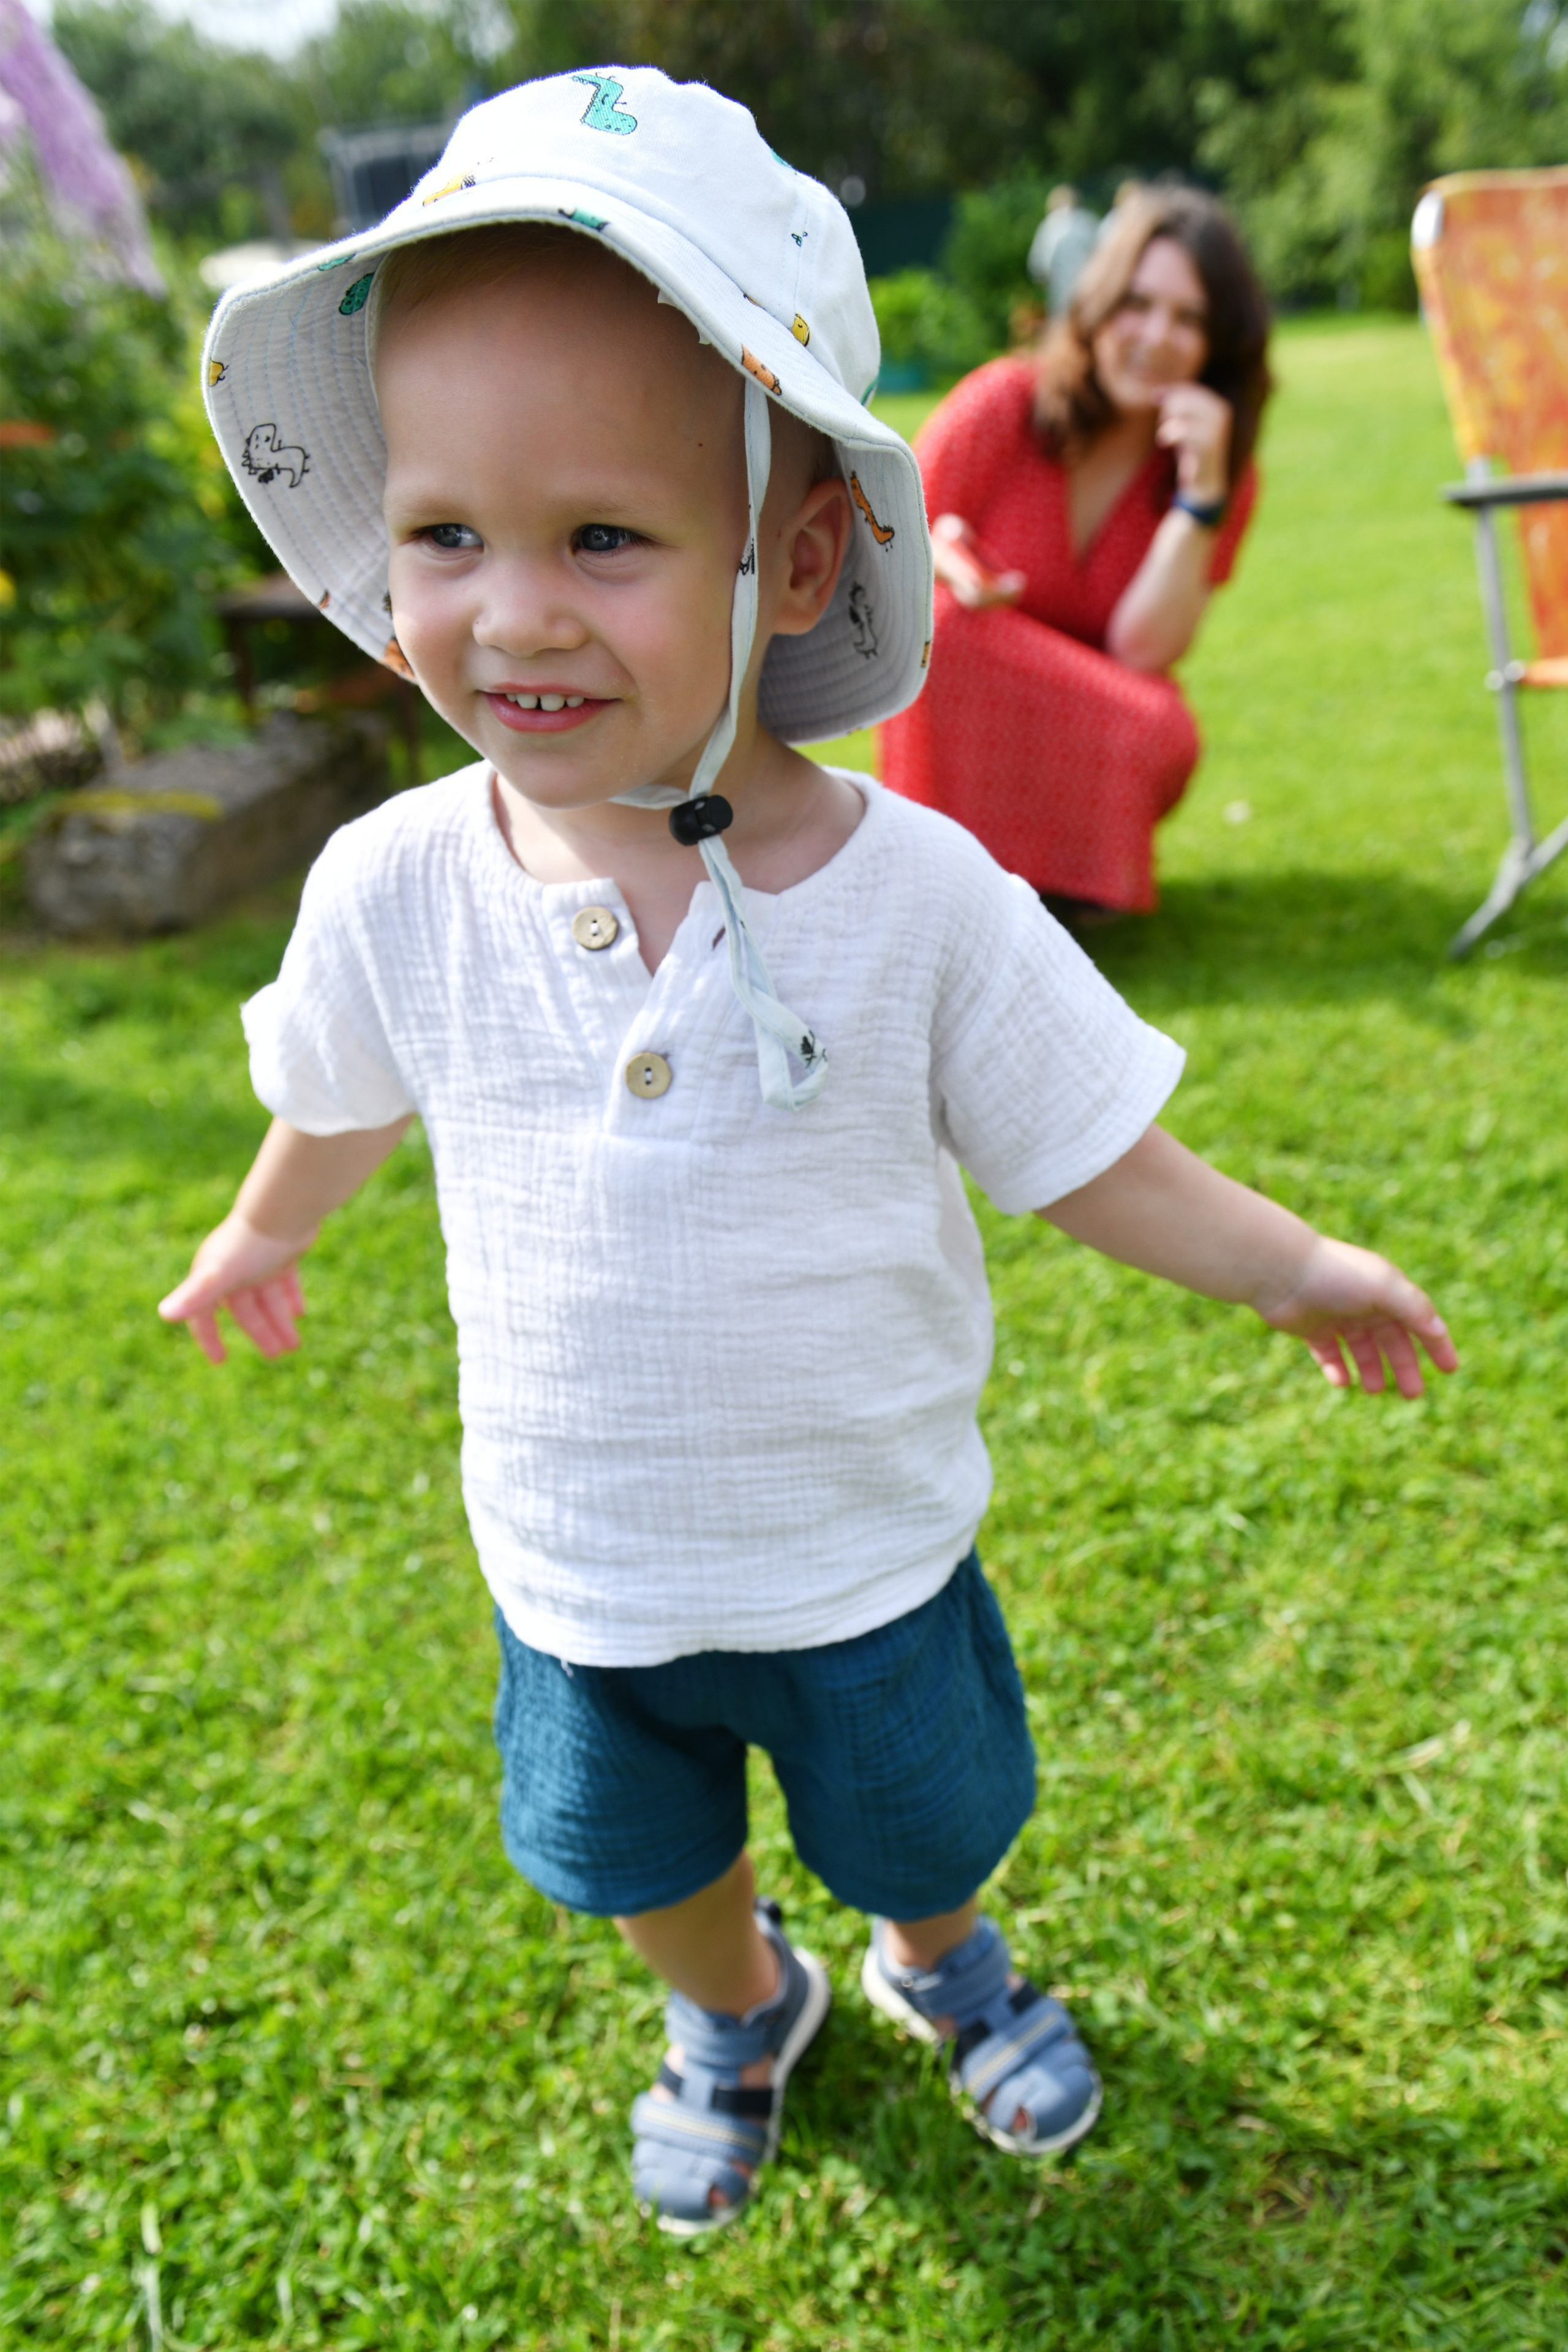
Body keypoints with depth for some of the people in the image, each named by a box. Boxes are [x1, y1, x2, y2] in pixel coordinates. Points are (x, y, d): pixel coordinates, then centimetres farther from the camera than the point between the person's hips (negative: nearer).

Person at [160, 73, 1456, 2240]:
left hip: (866, 1557, -1)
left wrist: (1294, 1266, -11)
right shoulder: (397, 887, -18)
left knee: (925, 1823, 25)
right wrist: (265, 1234, 21)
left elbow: (1079, 1154, -10)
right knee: (641, 1864, 27)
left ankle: (941, 1962, 62)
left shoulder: (918, 899, -24)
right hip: (577, 1577, 2)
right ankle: (736, 2008, 62)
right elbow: (342, 1097, 4)